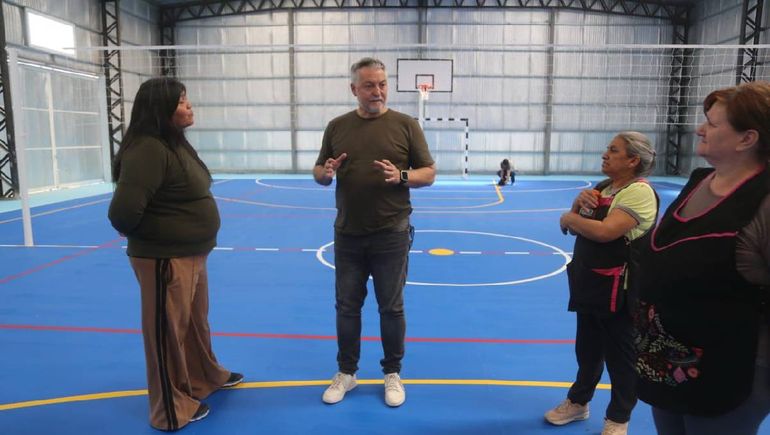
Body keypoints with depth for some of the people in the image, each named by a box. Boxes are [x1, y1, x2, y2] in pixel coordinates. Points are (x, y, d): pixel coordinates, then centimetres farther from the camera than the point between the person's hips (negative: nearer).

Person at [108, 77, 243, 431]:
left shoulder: (176, 143, 9)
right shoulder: (148, 149, -22)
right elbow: (123, 210, -30)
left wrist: (190, 242, 7)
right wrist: (141, 237, -9)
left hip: (192, 255, 9)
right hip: (165, 259, -9)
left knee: (197, 324, 24)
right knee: (168, 332, 8)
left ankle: (206, 376, 46)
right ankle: (173, 409, 26)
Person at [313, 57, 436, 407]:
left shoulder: (406, 125, -2)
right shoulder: (337, 127, 5)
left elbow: (429, 173, -1)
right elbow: (318, 172, 11)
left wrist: (401, 177, -21)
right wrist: (326, 173, -13)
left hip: (391, 235, -2)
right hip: (348, 234, 3)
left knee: (391, 308, 8)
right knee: (347, 306, 12)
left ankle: (392, 374, 27)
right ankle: (346, 372, 29)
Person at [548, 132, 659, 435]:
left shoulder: (639, 191, -18)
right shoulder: (603, 187, 10)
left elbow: (604, 231, -29)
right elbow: (574, 226, 9)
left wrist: (569, 218, -13)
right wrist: (580, 202, -10)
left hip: (618, 288, -8)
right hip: (589, 282, 8)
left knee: (620, 355, 9)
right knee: (587, 349, 22)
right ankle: (578, 402, 40)